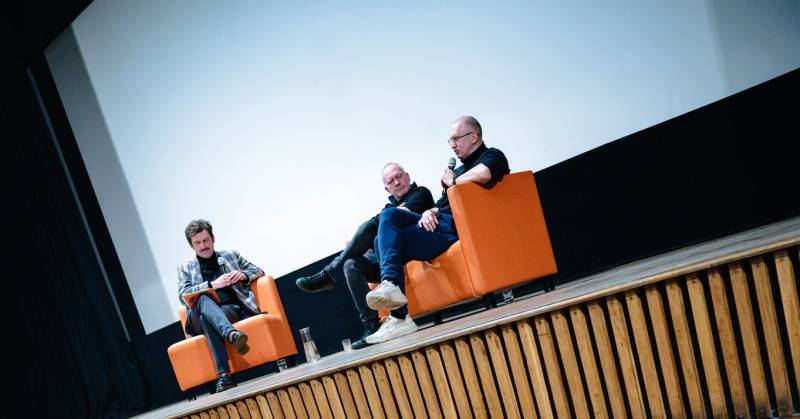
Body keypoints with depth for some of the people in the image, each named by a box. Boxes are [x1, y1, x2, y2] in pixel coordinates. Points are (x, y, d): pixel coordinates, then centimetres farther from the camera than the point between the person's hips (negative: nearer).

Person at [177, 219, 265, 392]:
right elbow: (182, 295, 4)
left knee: (206, 318, -36)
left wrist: (243, 275, -1)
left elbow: (258, 271, 23)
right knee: (202, 299, -37)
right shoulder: (185, 268, 21)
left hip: (236, 309, 0)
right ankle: (232, 334, -61)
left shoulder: (231, 255, 24)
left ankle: (223, 373, -49)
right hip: (207, 313, 0)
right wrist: (212, 285, -10)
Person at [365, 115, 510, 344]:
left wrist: (453, 181, -4)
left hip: (455, 228, -8)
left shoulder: (493, 156, 6)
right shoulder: (459, 170, 32)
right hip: (437, 222, 8)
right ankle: (390, 283, -25)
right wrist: (428, 212, 0)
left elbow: (484, 174, -22)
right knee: (389, 215, -13)